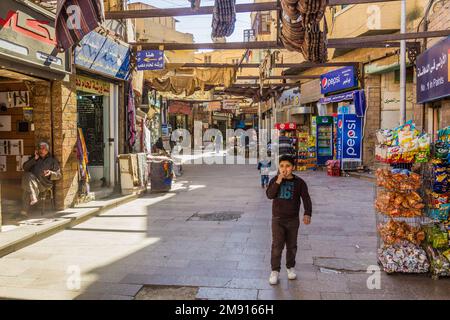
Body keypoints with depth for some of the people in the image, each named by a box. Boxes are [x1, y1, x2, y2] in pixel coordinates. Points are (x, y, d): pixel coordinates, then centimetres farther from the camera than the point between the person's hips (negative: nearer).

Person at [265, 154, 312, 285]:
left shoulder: (299, 182, -5)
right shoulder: (275, 180, -2)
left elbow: (306, 199, -9)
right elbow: (270, 195, -15)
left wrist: (307, 213, -24)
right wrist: (278, 181, -25)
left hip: (293, 220, 1)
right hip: (277, 219, 0)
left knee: (292, 246, 13)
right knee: (277, 245, -6)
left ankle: (290, 267, 33)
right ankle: (275, 271, 7)